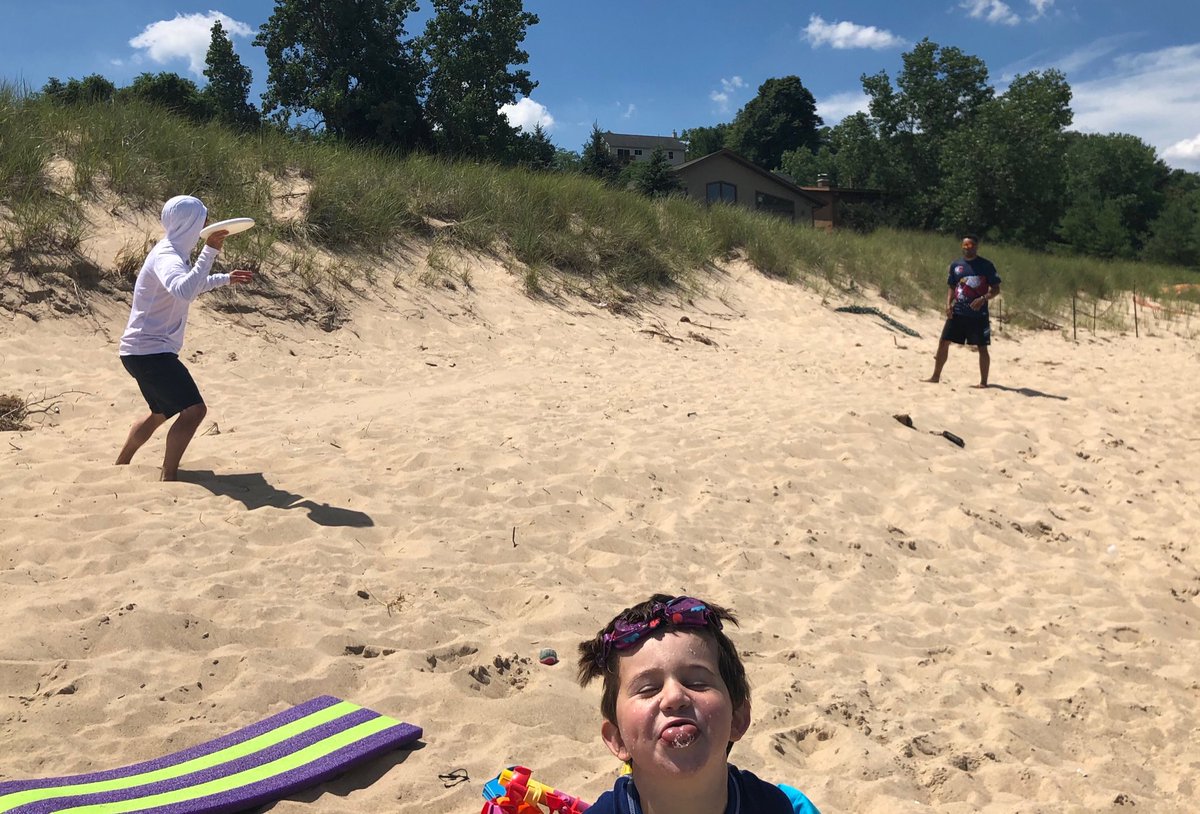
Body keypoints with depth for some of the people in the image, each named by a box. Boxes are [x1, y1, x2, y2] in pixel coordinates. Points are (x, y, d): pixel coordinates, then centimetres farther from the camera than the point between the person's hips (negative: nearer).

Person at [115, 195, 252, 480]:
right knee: (194, 409, -19)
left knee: (162, 412, 26)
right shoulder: (166, 257, -19)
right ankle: (169, 478, -15)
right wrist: (209, 251, -39)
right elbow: (185, 291, -41)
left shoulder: (172, 253, 13)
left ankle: (120, 465, 39)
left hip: (143, 350, 11)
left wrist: (226, 279, 36)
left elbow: (189, 286, 35)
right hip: (150, 351, -11)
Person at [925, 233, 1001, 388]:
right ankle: (936, 376, 14)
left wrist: (983, 298, -20)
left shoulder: (986, 265, -3)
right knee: (943, 342, 3)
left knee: (982, 347, 0)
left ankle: (983, 382, 8)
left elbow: (996, 289, -2)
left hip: (978, 314, -4)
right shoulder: (956, 265, 9)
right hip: (957, 312, 4)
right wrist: (948, 304, -1)